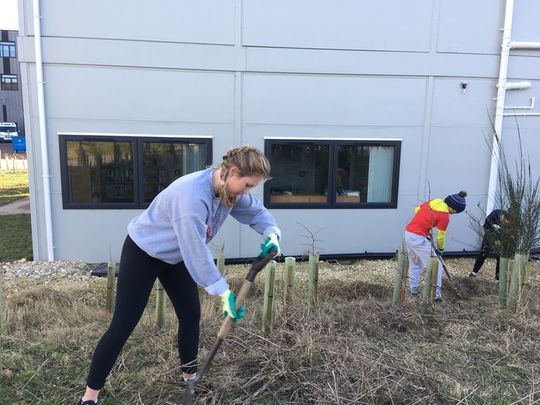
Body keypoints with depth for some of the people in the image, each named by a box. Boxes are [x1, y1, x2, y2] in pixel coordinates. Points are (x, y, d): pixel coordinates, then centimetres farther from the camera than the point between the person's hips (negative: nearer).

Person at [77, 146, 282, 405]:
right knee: (123, 325, -2)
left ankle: (190, 378, 29)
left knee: (191, 315, 9)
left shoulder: (231, 190, -14)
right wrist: (224, 292, -31)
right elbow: (197, 252, -36)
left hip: (176, 256, 8)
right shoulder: (191, 195, -39)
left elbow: (256, 211, 2)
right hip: (142, 252, -8)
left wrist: (271, 234, -20)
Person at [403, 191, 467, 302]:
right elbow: (440, 236, -2)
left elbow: (417, 210, 18)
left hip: (407, 233, 8)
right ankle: (436, 293, 6)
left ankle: (413, 289, 30)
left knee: (414, 264, 23)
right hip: (418, 238, -8)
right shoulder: (444, 216, -11)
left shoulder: (433, 201, 7)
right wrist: (441, 248, 17)